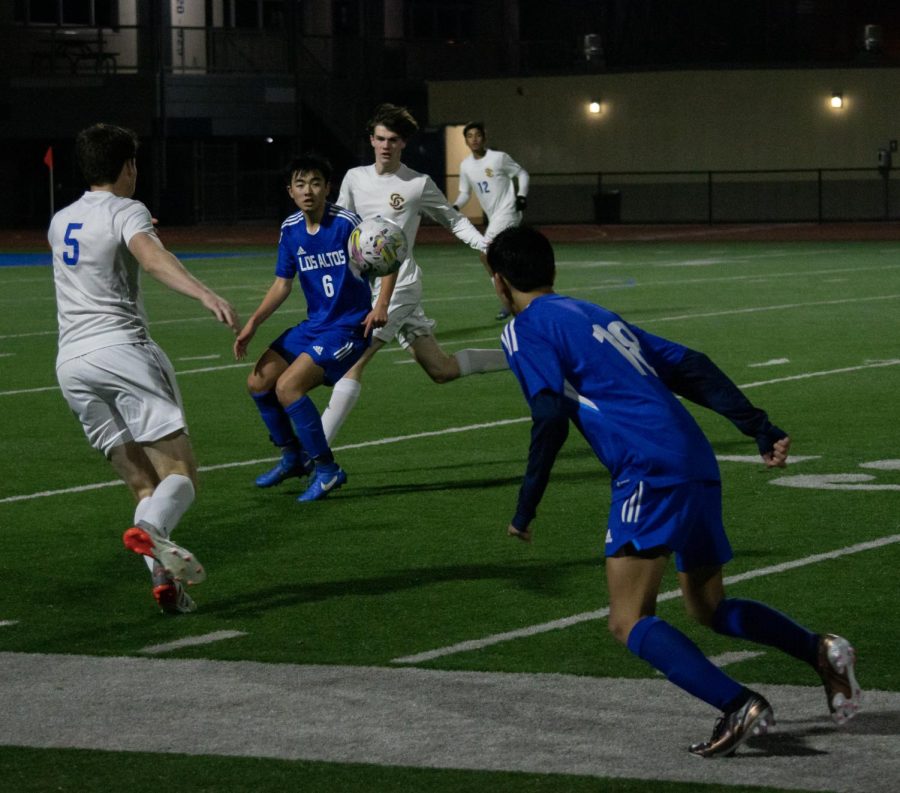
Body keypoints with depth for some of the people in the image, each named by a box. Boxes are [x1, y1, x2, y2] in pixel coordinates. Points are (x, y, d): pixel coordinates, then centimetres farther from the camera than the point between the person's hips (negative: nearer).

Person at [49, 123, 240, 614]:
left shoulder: (60, 222, 21)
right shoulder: (127, 211, 1)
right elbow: (152, 258, -21)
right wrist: (206, 295, -36)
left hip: (70, 361, 6)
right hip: (121, 348, -6)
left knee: (142, 484, 5)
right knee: (180, 473, -8)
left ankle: (162, 577, -15)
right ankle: (150, 530, -39)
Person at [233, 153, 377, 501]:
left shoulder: (346, 223, -17)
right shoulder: (291, 229, 2)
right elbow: (283, 282, 11)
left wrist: (381, 305, -28)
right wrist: (254, 322, 1)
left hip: (348, 326, -8)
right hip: (313, 324, 8)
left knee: (288, 387, -21)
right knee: (259, 382, 5)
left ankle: (327, 469, -7)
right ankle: (292, 456, 27)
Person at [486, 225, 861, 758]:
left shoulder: (525, 330, 4)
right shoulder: (596, 315, 27)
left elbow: (550, 418, -10)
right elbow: (692, 368, 20)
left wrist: (525, 510, -4)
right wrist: (762, 429, 17)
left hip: (650, 471, -8)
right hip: (698, 463, 9)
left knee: (630, 622, -9)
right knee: (708, 607, 23)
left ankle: (739, 705, -24)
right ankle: (820, 650, 5)